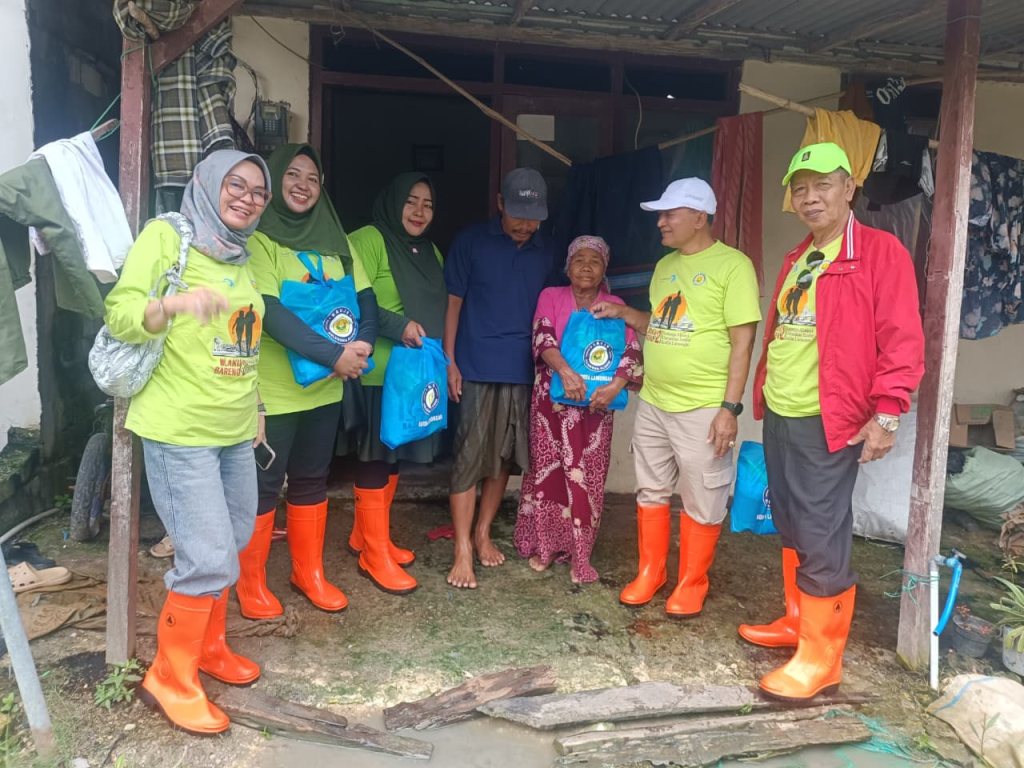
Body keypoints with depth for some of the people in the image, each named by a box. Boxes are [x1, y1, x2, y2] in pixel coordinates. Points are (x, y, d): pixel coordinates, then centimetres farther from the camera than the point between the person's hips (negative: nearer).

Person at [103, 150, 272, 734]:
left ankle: (209, 647, 37)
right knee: (208, 559, -9)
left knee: (232, 545, 16)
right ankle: (170, 679, 12)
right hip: (179, 429, -8)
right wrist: (175, 303, -33)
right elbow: (120, 314, -14)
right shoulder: (166, 236, -6)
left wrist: (254, 407, 23)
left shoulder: (242, 258, 15)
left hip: (236, 431, 8)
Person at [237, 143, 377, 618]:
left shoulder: (334, 240, 9)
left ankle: (309, 572, 31)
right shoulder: (259, 239, -10)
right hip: (273, 389, -6)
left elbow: (365, 298, 5)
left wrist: (363, 343, -15)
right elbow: (270, 311, -21)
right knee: (264, 485, 5)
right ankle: (251, 581, 23)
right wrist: (333, 354, -25)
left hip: (326, 387, 6)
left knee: (312, 480, 16)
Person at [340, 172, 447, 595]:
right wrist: (397, 326, -25)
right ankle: (375, 555, 10)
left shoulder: (431, 252, 17)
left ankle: (365, 536, 30)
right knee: (375, 459, -1)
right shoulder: (369, 240, -10)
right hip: (379, 371, -8)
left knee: (395, 457, 15)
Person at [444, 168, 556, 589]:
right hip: (477, 369, -4)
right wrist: (450, 362, -5)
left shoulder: (546, 252, 8)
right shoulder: (471, 241, -2)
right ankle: (463, 551, 4)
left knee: (505, 458, 11)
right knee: (470, 459, -4)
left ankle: (483, 533, 27)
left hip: (523, 371, 4)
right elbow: (453, 303, 0)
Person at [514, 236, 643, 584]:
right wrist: (566, 371, -29)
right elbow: (542, 338, -12)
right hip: (552, 398, 0)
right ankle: (543, 545, 19)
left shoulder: (615, 306, 6)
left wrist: (614, 386, -22)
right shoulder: (551, 297, 3)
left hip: (596, 402, 1)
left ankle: (579, 554, 10)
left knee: (587, 477, 1)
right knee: (547, 468, 5)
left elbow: (632, 351, -4)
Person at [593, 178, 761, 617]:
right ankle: (650, 573, 31)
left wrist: (729, 407, -18)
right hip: (653, 403, 7)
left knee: (701, 503, 6)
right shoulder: (665, 266, 12)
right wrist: (624, 313, 5)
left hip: (703, 409, -7)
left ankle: (692, 584, 23)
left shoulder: (732, 265, -10)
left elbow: (742, 341, -13)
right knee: (651, 492, 16)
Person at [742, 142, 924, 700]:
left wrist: (886, 414, -17)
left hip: (829, 423, -8)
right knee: (790, 527, 16)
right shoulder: (794, 262, 17)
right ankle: (797, 620, 32)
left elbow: (902, 341, -12)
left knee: (821, 539, -4)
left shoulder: (880, 252, -7)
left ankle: (820, 659, 7)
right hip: (779, 418, 8)